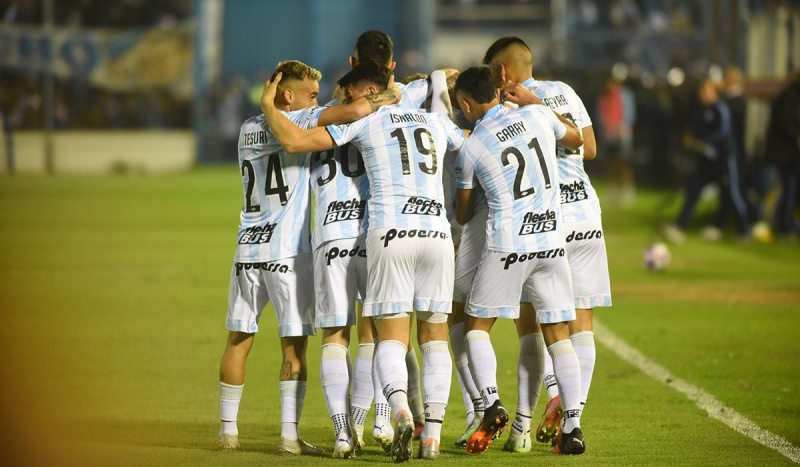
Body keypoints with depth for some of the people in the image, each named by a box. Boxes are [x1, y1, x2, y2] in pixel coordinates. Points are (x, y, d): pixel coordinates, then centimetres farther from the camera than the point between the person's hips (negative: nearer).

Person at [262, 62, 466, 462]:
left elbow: (295, 141, -2)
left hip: (390, 233, -3)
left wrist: (268, 106, 14)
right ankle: (432, 433, 0)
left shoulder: (363, 121, 5)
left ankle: (400, 408, -27)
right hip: (437, 234, 3)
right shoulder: (435, 122, 18)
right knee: (434, 337, 8)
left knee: (391, 339, -1)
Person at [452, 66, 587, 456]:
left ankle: (492, 405, -8)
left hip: (507, 244, -3)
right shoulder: (537, 116, 3)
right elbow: (577, 139, 26)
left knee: (477, 326, 12)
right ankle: (573, 426, -1)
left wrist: (460, 217, 33)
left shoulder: (471, 148, -3)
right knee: (558, 334, 7)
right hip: (551, 241, 3)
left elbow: (462, 214, 9)